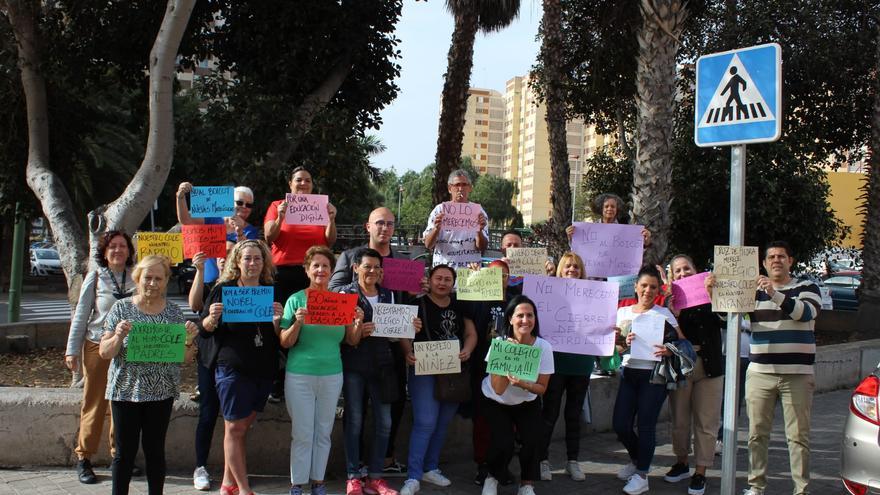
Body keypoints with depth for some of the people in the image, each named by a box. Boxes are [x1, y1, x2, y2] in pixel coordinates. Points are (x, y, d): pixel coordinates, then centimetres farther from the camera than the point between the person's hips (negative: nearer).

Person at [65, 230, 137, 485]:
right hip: (98, 347, -1)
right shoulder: (95, 278, 0)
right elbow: (81, 315, 2)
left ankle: (119, 454, 19)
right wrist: (72, 350, 0)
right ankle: (83, 457, 12)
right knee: (94, 404, 2)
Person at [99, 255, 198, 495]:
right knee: (125, 451, 4)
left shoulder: (173, 311, 5)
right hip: (126, 390, -1)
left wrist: (189, 338, -12)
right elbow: (104, 352, -1)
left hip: (161, 392, 1)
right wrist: (118, 336, -20)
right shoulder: (121, 308, 1)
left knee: (155, 450, 8)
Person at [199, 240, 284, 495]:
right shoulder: (223, 289, -1)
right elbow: (204, 329, 2)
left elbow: (280, 336, 9)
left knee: (242, 428, 11)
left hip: (263, 369, 4)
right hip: (232, 368, -4)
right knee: (234, 428, -2)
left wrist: (277, 320, -12)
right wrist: (212, 318, -20)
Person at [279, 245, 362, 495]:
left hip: (332, 375, 3)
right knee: (302, 434, 2)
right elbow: (285, 343, -5)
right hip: (300, 375, -3)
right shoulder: (296, 300, -2)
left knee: (324, 432, 10)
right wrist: (297, 323, -22)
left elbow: (351, 341, 7)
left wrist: (358, 324, -12)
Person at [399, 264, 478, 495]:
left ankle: (430, 469, 27)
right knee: (425, 423, -11)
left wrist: (467, 351, -13)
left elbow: (471, 333, 7)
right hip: (425, 371, -5)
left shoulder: (460, 307, 8)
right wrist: (408, 352, -29)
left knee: (442, 424, 13)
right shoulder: (418, 304, -6)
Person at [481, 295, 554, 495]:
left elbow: (542, 388, -13)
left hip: (527, 403, 1)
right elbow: (498, 389, -25)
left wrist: (524, 384, -33)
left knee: (532, 440, -20)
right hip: (497, 403, -1)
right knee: (503, 443, -20)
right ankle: (492, 478, 11)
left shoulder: (544, 346, -18)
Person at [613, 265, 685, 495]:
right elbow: (617, 348, 10)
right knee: (620, 424, 3)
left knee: (645, 424, -4)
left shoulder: (663, 314, -2)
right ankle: (637, 460, 31)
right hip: (629, 373, 4)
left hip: (653, 374, -4)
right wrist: (625, 344, -12)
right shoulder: (623, 312, 8)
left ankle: (642, 474, 11)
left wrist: (670, 350, -26)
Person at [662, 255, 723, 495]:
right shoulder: (671, 301, 5)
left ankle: (700, 472, 10)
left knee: (706, 422, 1)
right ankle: (681, 463, 30)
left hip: (708, 366, -1)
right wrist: (673, 316, -19)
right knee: (679, 420, 10)